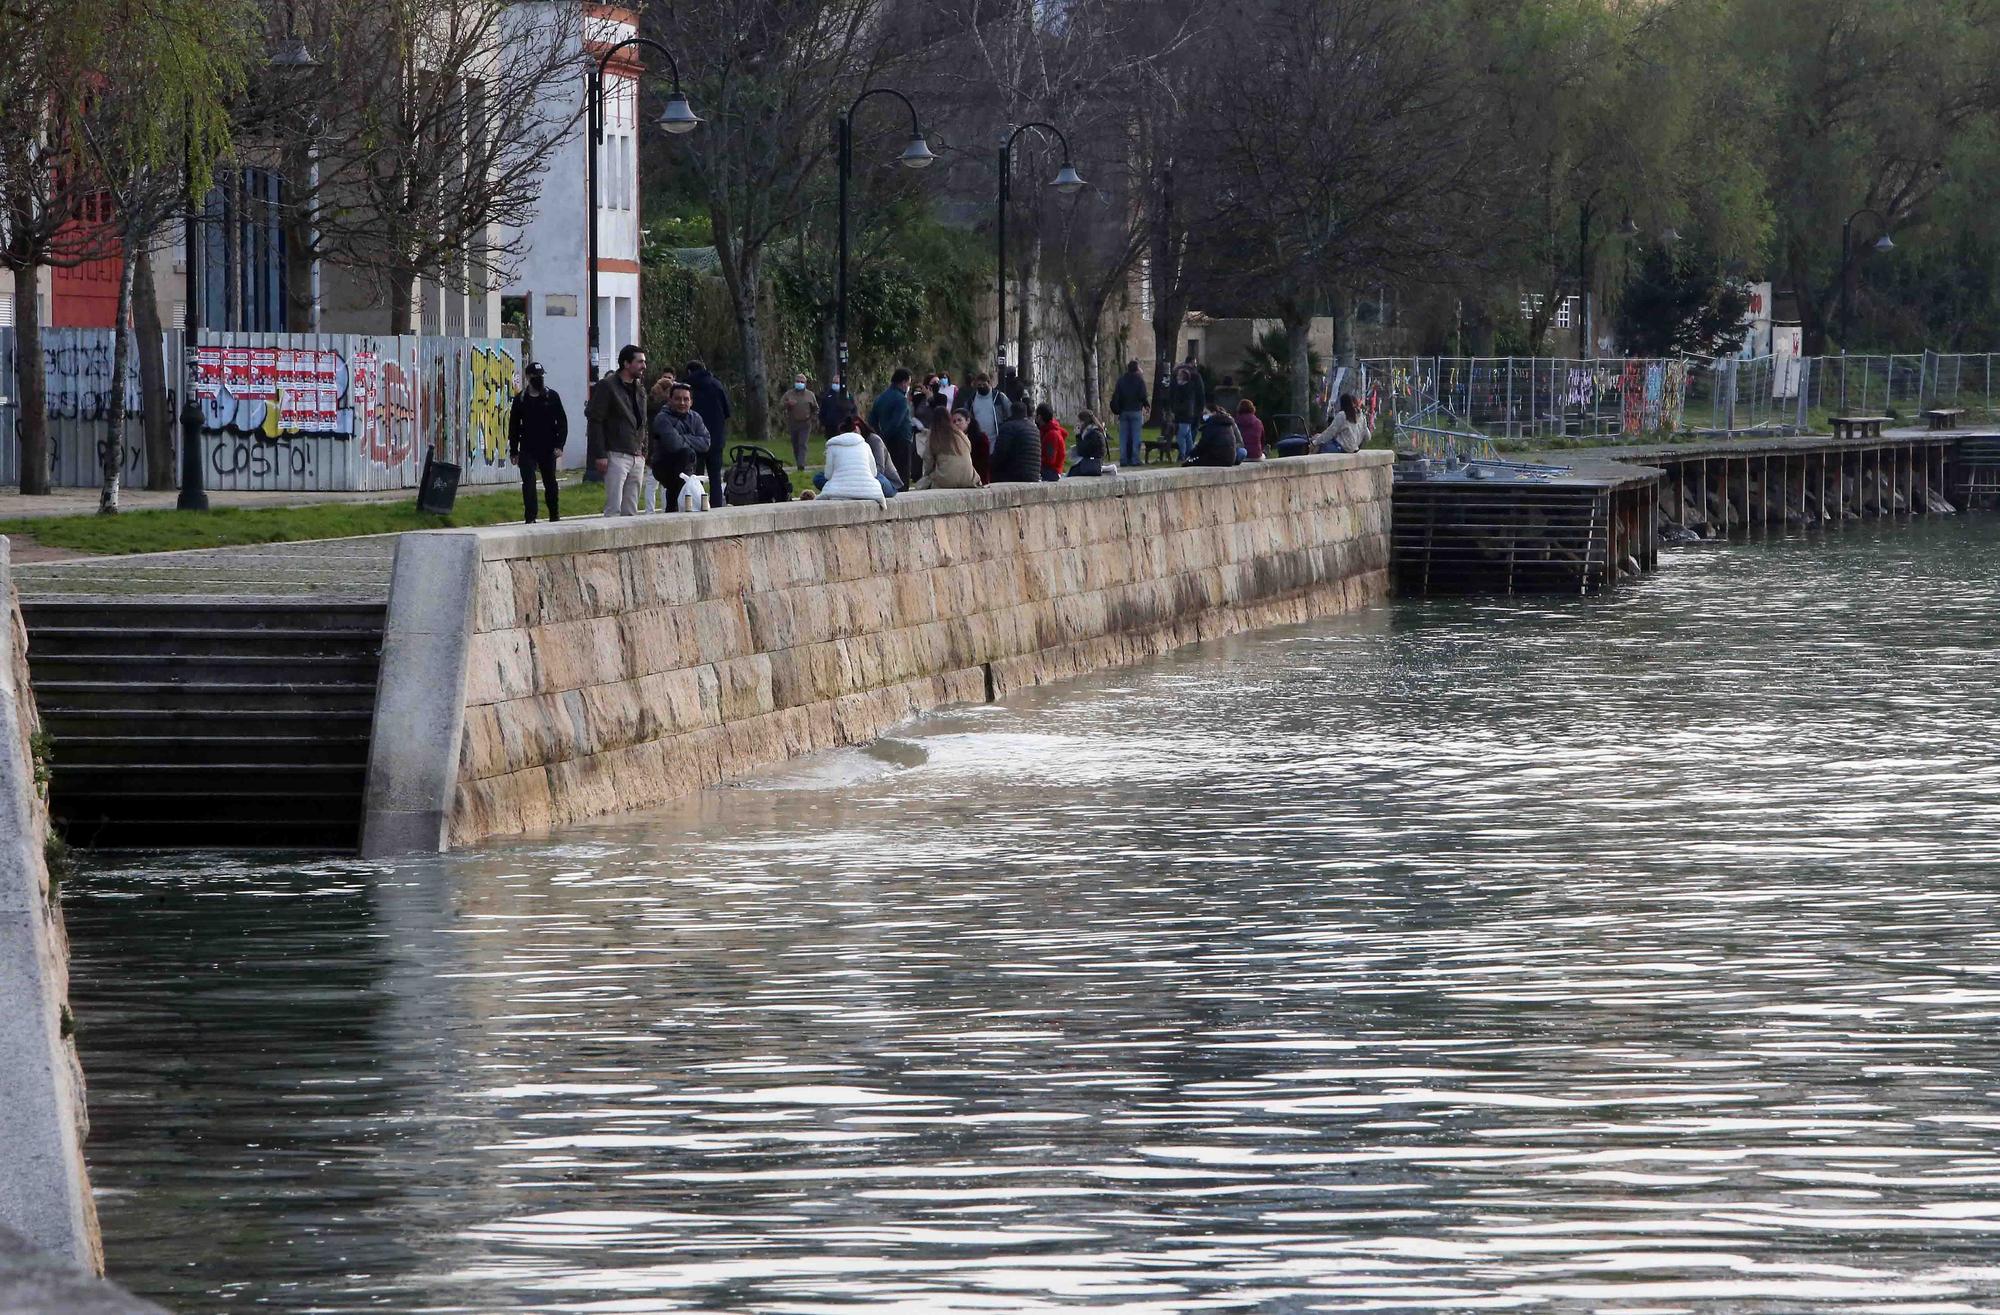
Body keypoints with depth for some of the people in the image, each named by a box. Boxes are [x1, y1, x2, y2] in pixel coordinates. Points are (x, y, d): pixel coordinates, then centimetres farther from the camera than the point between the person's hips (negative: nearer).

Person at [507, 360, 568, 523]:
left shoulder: (551, 397, 1)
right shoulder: (521, 399, 3)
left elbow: (562, 422, 2)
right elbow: (513, 426, 8)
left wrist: (559, 445, -7)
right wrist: (513, 451, 5)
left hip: (547, 449, 0)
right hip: (527, 449, 0)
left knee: (550, 482, 11)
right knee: (528, 483, -7)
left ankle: (554, 514, 26)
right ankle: (530, 518, -5)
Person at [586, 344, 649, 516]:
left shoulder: (640, 390, 17)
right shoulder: (607, 386, -6)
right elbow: (594, 421, -10)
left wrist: (643, 451, 13)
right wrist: (600, 455, -16)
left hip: (636, 457, 7)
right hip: (616, 455, -7)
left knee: (631, 511, 7)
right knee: (614, 509, -11)